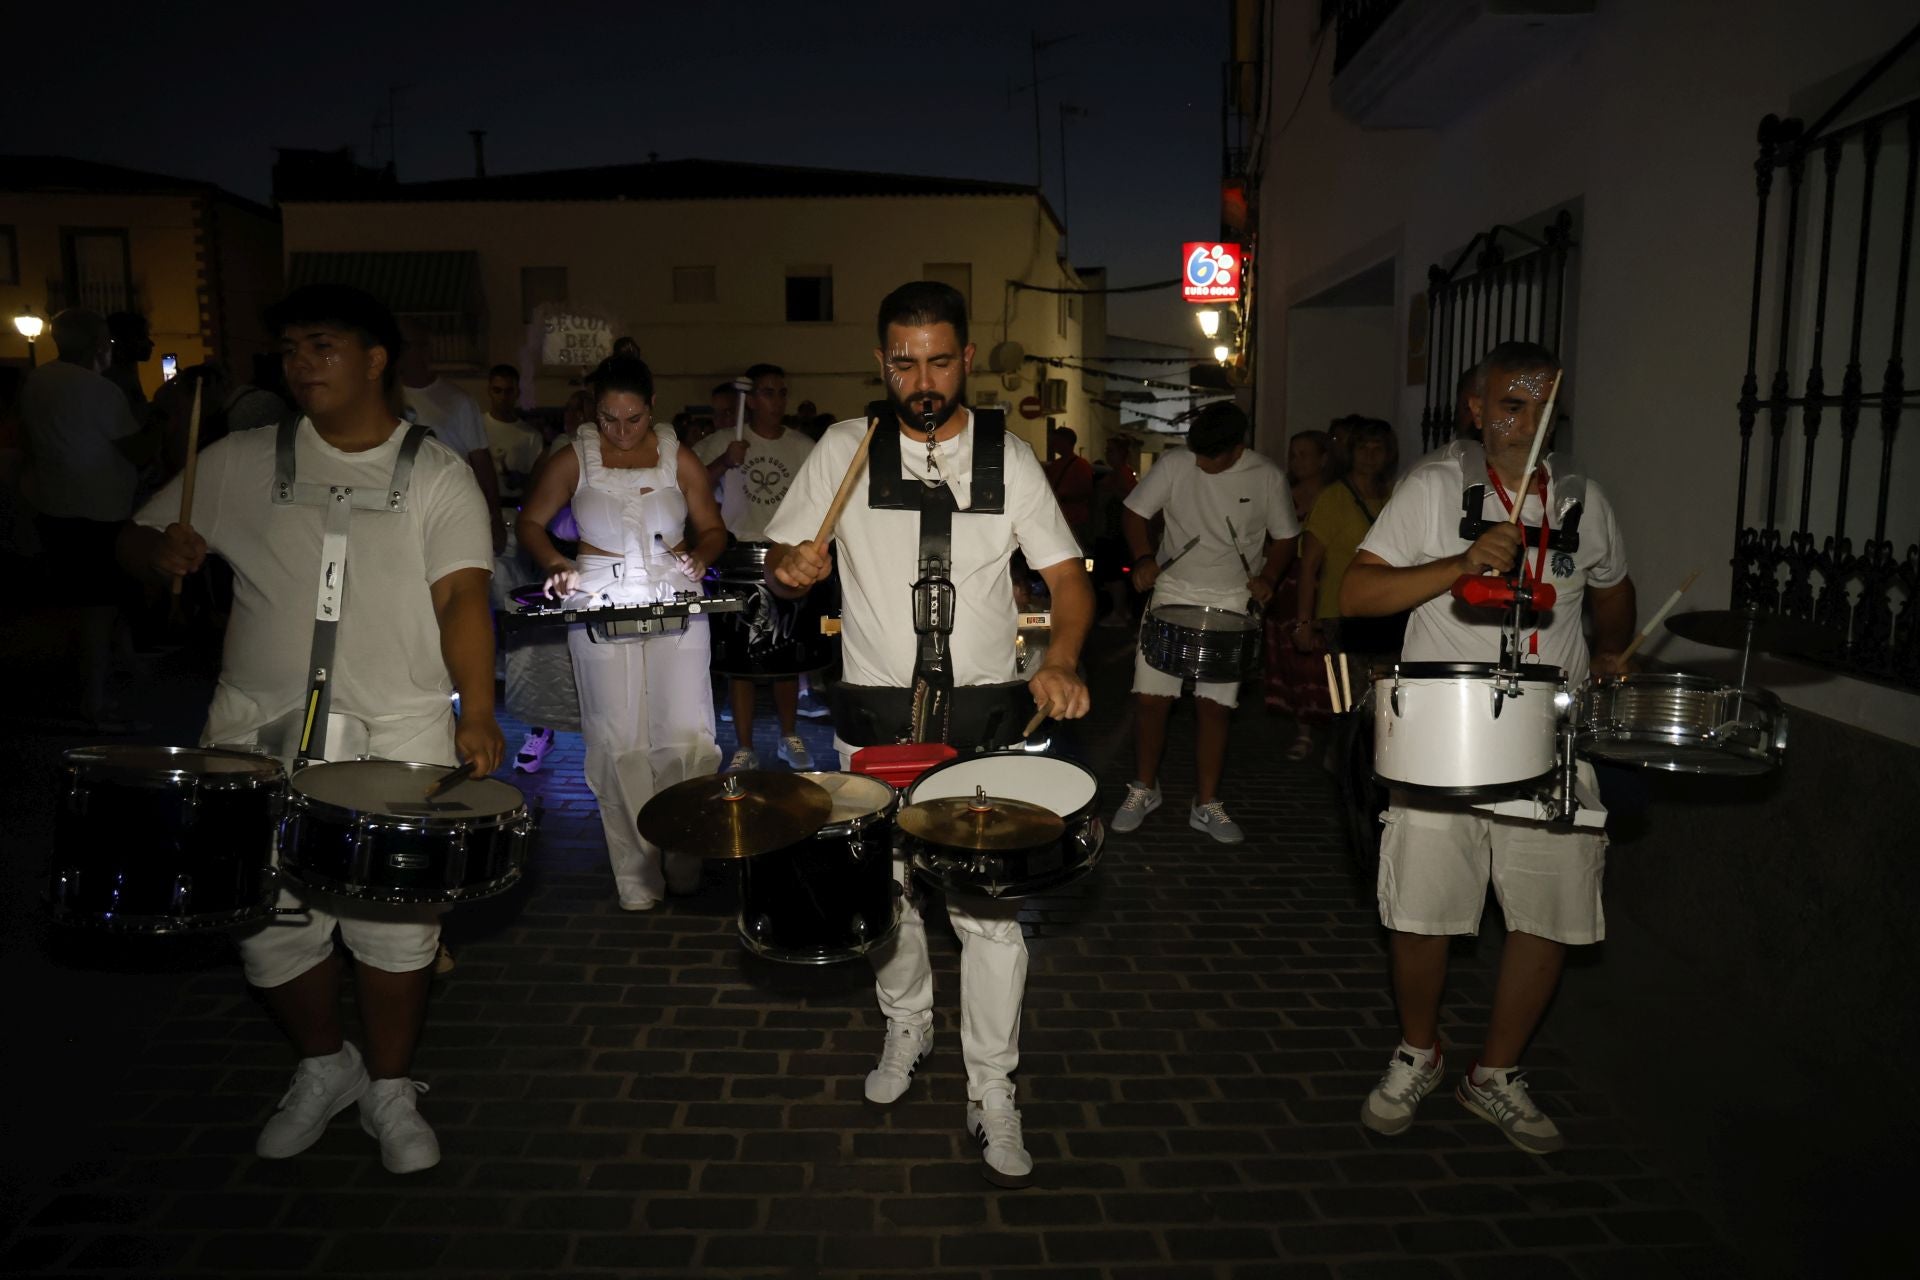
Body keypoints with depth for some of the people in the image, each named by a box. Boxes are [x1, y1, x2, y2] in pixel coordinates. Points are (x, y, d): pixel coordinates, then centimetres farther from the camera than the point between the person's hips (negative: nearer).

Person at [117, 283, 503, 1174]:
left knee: (399, 924, 0)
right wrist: (163, 550, -11)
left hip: (401, 737, -2)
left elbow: (463, 598, -6)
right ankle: (324, 1068, 33)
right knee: (270, 922, 5)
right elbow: (134, 541, 13)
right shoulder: (241, 463, 9)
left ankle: (390, 1088, 24)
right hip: (262, 733, 3)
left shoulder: (437, 475, 3)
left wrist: (478, 710, -19)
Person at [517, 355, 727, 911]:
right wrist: (556, 565, -6)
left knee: (687, 739, -6)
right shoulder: (573, 458, 3)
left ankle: (685, 864, 13)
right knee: (619, 744, -2)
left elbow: (713, 528, 12)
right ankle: (636, 877, 8)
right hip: (601, 606, 0)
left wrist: (700, 556, -10)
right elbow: (531, 522, 12)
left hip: (677, 602, 1)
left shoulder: (679, 458, 5)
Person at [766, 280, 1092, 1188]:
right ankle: (907, 1026, 43)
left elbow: (1067, 576, 0)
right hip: (875, 720, 1)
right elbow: (777, 554, 5)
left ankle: (992, 1095, 17)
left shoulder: (1008, 457, 0)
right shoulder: (846, 448, -1)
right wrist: (792, 565, -20)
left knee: (991, 911, -1)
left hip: (983, 721, -1)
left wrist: (1061, 661, -19)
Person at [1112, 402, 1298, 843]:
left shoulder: (1268, 478, -4)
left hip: (1232, 601, 0)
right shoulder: (1174, 465, -6)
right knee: (1151, 697, -4)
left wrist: (1267, 577, -10)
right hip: (1173, 594, 0)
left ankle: (1207, 804, 16)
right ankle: (1144, 789, 18)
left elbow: (1284, 538, 7)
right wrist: (1142, 558, -13)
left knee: (1215, 705, 1)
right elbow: (1135, 513, 4)